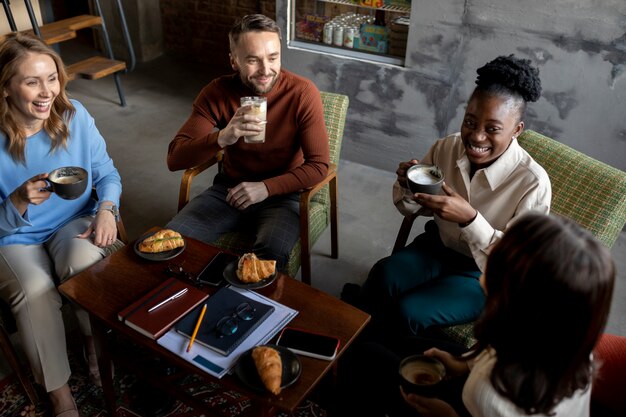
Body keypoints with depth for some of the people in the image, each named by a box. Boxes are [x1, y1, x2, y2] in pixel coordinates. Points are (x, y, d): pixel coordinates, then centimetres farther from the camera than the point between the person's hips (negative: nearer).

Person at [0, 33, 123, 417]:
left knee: (84, 259, -34)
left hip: (75, 221, 1)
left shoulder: (74, 115, -9)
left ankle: (96, 340, 0)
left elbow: (107, 173, 0)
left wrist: (107, 209, -20)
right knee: (35, 291, -32)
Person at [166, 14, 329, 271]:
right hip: (228, 188, 3)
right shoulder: (217, 93, -10)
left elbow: (318, 166, -14)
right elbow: (174, 159, -16)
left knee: (272, 252, -33)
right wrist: (222, 138, -34)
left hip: (281, 194, -3)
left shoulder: (302, 93, -17)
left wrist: (265, 187, -24)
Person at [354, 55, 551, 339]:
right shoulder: (446, 148, -10)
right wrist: (407, 185, -20)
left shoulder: (532, 183, -24)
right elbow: (411, 209, 5)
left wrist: (469, 219, -36)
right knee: (383, 276, -28)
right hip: (438, 245, 4)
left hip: (486, 274, -3)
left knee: (407, 312, -25)